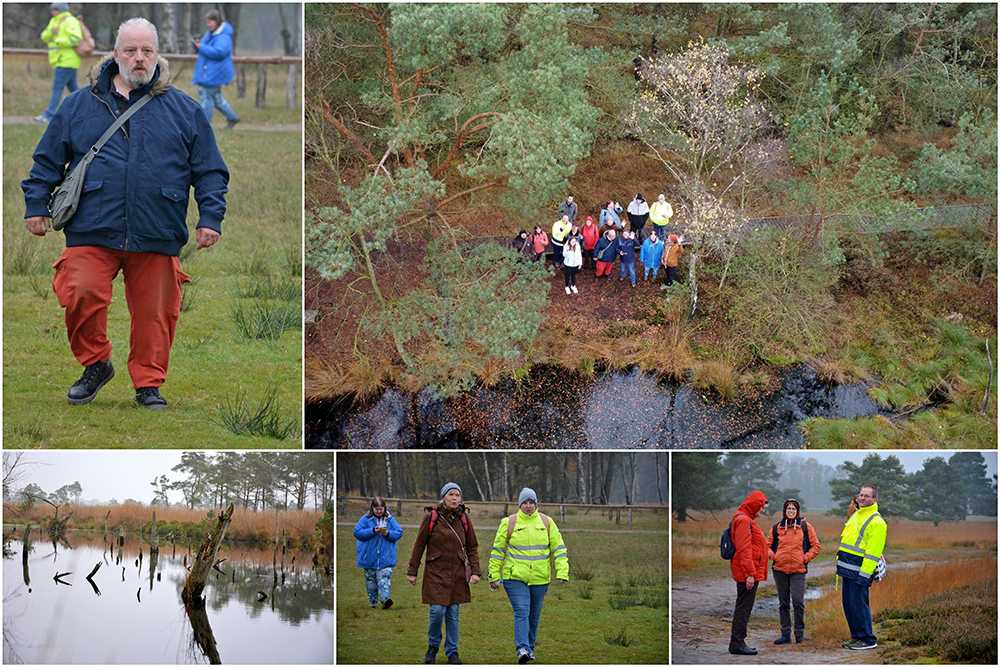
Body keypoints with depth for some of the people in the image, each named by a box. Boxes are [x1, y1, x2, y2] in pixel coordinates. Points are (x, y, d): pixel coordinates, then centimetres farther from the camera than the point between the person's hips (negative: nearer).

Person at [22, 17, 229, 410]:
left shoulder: (184, 110, 11)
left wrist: (210, 217, 4)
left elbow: (209, 170, 13)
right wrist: (36, 204, 10)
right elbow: (48, 160, 17)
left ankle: (148, 384, 18)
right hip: (91, 231, 0)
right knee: (81, 296, -15)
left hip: (157, 237, 0)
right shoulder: (80, 105, 12)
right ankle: (95, 363, 8)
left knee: (154, 312, 2)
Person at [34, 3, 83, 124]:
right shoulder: (54, 21, 18)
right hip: (61, 60, 10)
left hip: (67, 61, -10)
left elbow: (76, 38, -23)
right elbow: (44, 37, 12)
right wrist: (51, 32, -9)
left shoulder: (69, 21, -10)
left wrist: (58, 42, -19)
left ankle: (48, 115, -14)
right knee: (73, 88, 12)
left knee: (57, 88, -12)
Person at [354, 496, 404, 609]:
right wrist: (372, 531, -17)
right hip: (369, 557, 1)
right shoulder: (365, 519, 0)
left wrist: (388, 534, -15)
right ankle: (373, 600, 20)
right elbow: (357, 532, -6)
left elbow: (399, 533, 5)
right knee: (370, 579, 9)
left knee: (385, 577, -16)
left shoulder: (390, 519, 4)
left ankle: (386, 598, -26)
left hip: (386, 557, -1)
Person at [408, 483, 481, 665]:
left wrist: (475, 572, -1)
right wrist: (412, 571, 1)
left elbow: (472, 547, 9)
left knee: (453, 612, 5)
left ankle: (452, 652, 15)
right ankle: (433, 645, 16)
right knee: (437, 610, -9)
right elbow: (419, 545, 1)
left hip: (457, 573, 3)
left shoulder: (464, 520, 4)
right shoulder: (431, 517, -5)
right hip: (435, 571, -3)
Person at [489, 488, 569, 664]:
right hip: (515, 577, -3)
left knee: (534, 615, 11)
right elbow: (497, 550, 5)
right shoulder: (508, 523, 0)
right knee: (521, 612, -16)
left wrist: (562, 572, -5)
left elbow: (559, 548, 6)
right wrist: (494, 575, 3)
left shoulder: (546, 523, 5)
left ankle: (530, 648, 26)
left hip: (540, 579, 3)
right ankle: (522, 649, -25)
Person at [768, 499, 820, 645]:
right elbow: (768, 546, 19)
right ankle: (786, 634, 12)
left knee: (798, 602, -11)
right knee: (783, 603, 7)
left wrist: (805, 558, -4)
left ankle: (800, 634, -1)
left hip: (798, 570, -3)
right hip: (780, 570, 3)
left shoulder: (805, 527, 4)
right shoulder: (777, 528, 9)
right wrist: (773, 556, -1)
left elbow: (815, 546, 8)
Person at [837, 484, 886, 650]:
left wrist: (864, 574, -21)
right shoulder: (855, 515, 18)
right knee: (848, 604, 11)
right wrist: (840, 565, 21)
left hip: (859, 570, -9)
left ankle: (868, 640, 0)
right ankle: (857, 637, 19)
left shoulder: (876, 522, -11)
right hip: (847, 568, 9)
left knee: (858, 604, -8)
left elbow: (873, 551, -16)